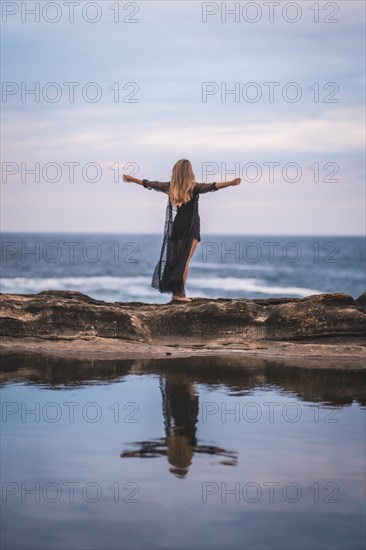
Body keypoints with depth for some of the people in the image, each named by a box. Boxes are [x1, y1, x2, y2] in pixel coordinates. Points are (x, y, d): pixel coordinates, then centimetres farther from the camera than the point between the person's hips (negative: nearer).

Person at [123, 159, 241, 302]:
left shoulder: (170, 187, 1)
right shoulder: (193, 188, -10)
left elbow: (150, 184, 11)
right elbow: (211, 187, -24)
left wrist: (132, 179, 24)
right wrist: (230, 183, -33)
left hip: (174, 229, 4)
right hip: (190, 230, -4)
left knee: (172, 260, 9)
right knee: (185, 261, -4)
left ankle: (175, 292, 8)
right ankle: (179, 293, -8)